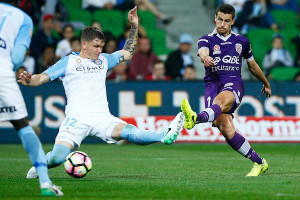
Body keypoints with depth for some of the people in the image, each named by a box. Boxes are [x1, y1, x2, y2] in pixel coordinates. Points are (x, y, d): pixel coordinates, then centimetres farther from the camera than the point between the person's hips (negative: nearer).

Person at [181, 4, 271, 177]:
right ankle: (259, 163, -6)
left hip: (234, 84, 0)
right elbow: (203, 53, -15)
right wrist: (206, 59, -40)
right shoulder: (206, 40, 10)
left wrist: (266, 84, 43)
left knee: (220, 101, -38)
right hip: (213, 83, 0)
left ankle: (197, 118, -70)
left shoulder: (241, 41, 16)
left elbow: (252, 66, 32)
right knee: (227, 131, -18)